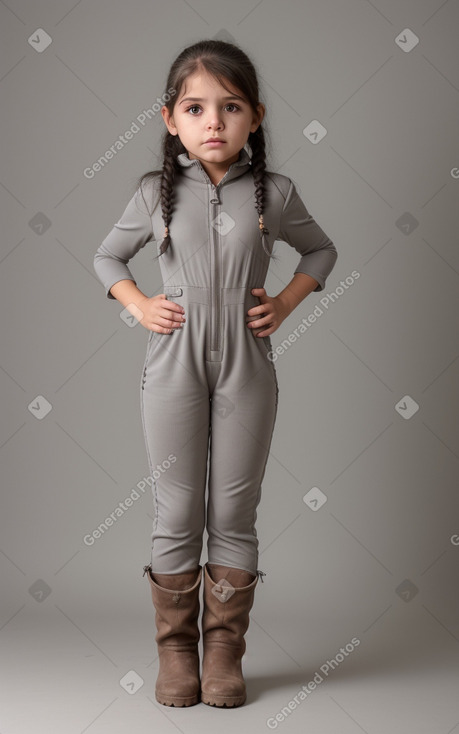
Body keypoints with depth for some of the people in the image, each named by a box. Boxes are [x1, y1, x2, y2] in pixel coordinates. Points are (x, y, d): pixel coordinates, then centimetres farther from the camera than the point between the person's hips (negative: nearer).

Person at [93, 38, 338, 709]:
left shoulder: (273, 193, 1)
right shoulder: (156, 193, 2)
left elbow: (321, 251, 16)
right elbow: (108, 258, 15)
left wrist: (285, 304, 3)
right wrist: (139, 306, 0)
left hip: (245, 364, 0)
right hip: (174, 364, 0)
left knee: (234, 513, 5)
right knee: (177, 514, 5)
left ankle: (223, 649, 18)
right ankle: (176, 650, 18)